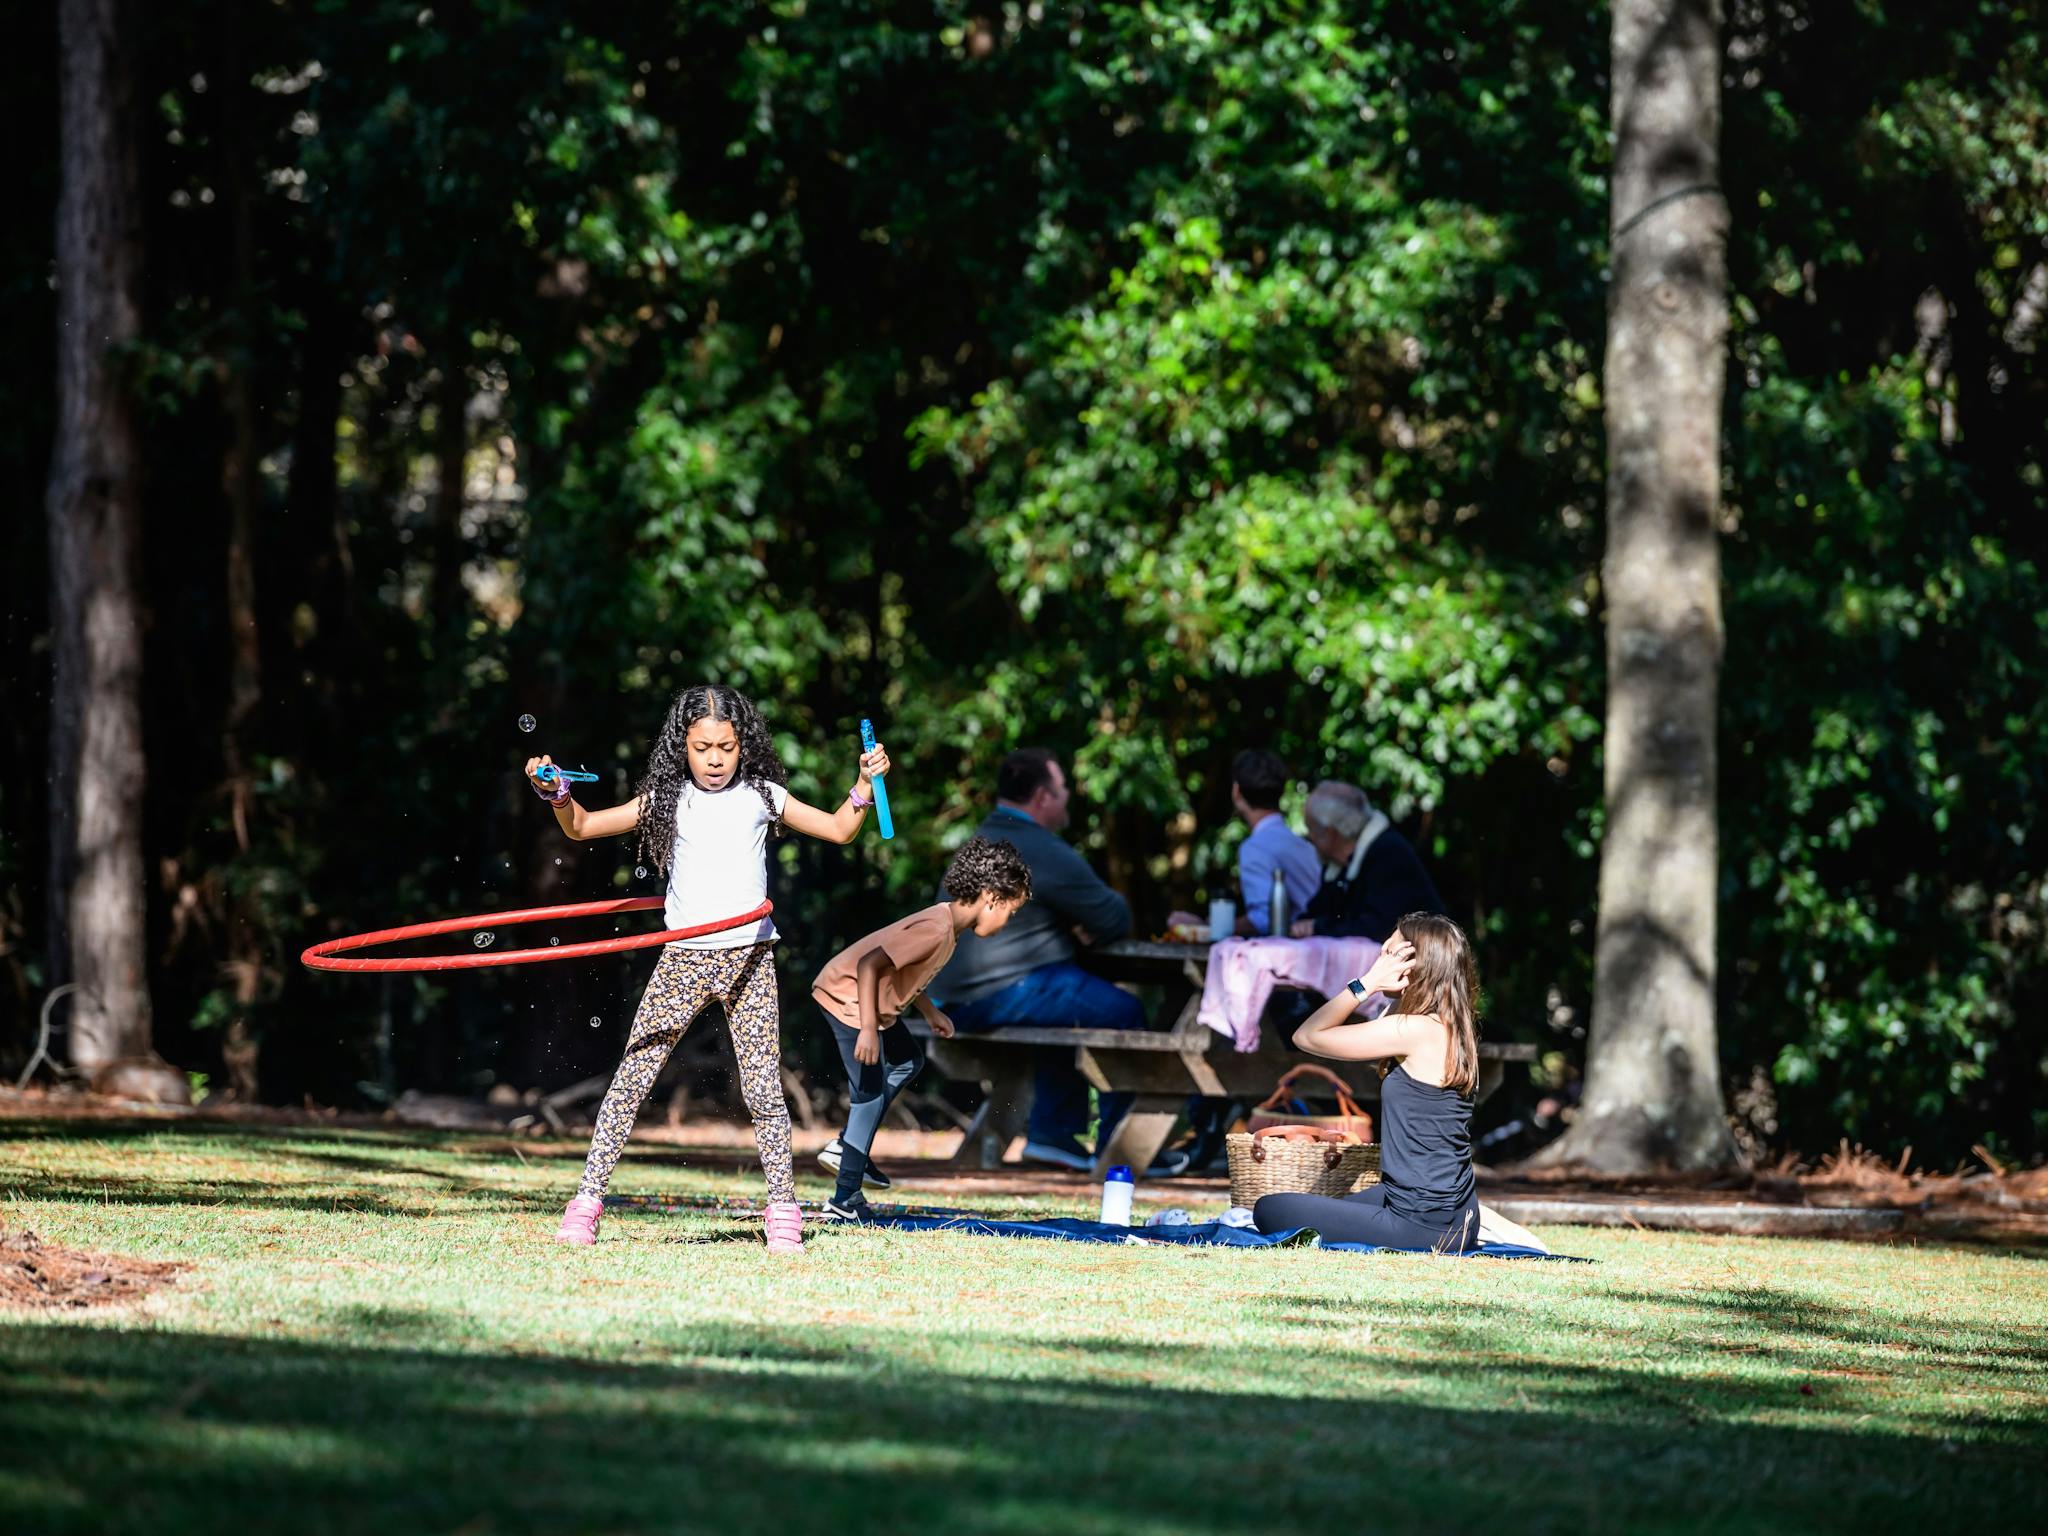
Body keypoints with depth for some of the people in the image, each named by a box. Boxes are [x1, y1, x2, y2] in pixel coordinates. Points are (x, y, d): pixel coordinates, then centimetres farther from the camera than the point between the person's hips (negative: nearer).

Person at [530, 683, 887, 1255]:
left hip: (748, 956, 0)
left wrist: (865, 786, -5)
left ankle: (783, 1209, 8)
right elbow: (582, 826, 8)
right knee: (632, 1077, -5)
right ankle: (588, 1199, -1)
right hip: (683, 957, 0)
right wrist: (556, 794, -10)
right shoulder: (666, 799, 5)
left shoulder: (761, 796, 5)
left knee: (763, 1088, -2)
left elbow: (838, 829, 11)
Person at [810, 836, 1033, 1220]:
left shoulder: (947, 924, 5)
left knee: (908, 1060, 25)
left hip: (876, 1003, 11)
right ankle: (845, 1201, -7)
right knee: (872, 1095, -10)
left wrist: (931, 1014, 16)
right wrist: (868, 1029, -32)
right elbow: (870, 964, -31)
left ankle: (845, 1147, 24)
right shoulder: (936, 930, -26)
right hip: (848, 998, -11)